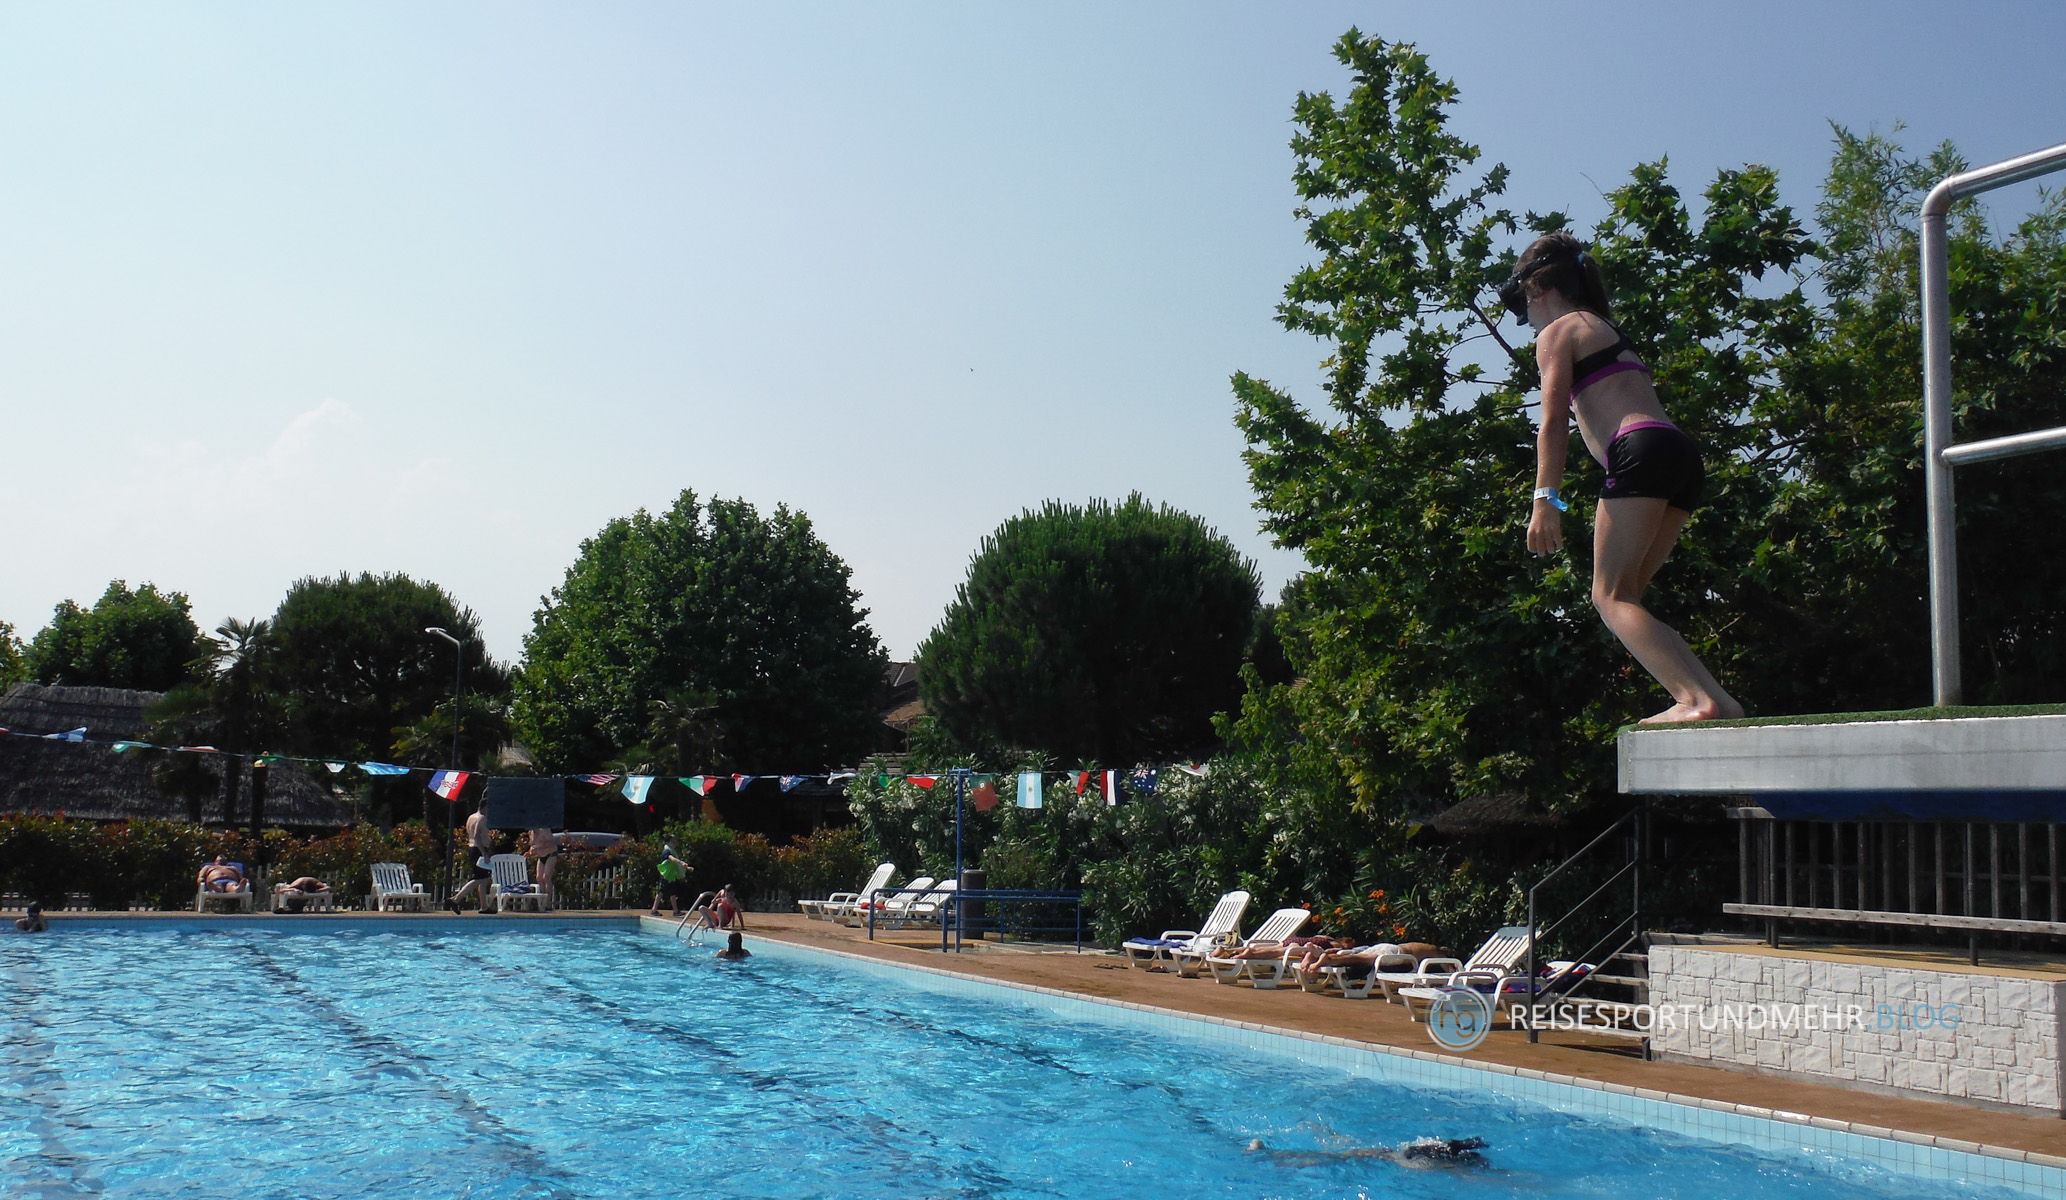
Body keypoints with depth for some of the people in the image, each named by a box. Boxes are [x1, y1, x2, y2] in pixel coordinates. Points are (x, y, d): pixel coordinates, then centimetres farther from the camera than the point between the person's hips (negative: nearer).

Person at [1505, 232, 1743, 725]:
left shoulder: (1557, 332, 7)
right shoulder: (1608, 328, 32)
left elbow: (1554, 420, -5)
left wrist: (1546, 500, -12)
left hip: (1641, 452, -8)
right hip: (1685, 457, 8)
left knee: (1612, 597, -8)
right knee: (1623, 598, 11)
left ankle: (1695, 700, -25)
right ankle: (1718, 701, 0)